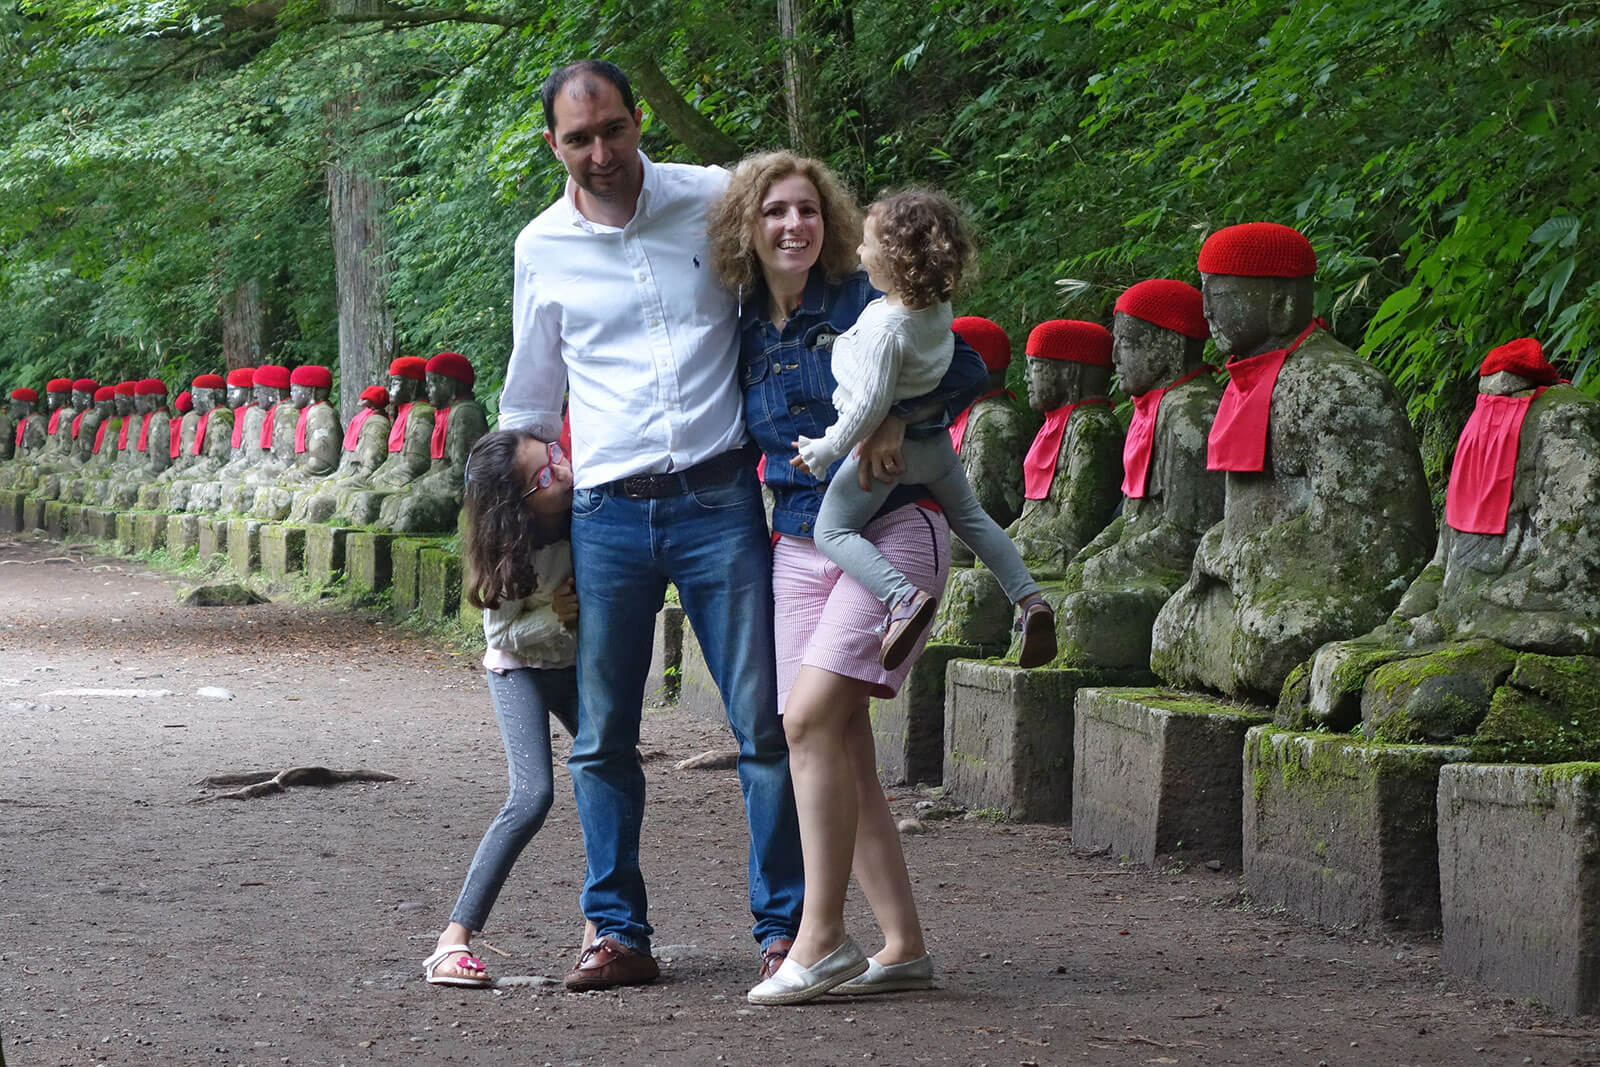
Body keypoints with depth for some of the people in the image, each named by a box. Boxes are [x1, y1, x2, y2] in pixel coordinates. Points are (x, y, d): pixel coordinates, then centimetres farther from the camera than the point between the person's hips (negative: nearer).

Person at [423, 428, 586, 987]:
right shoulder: (509, 554, -28)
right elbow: (502, 635, -17)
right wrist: (556, 616, -33)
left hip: (579, 664, 5)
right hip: (519, 670, -5)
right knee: (533, 796, -21)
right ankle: (454, 938, -22)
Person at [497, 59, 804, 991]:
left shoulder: (716, 201, 1)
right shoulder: (542, 248, 7)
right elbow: (530, 400, 19)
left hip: (719, 497, -2)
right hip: (607, 512, 2)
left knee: (765, 722, -3)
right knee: (603, 738, 4)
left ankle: (786, 925, 5)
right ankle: (620, 932, 13)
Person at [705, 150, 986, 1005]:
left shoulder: (865, 302, -4)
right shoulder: (746, 332, 10)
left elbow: (966, 368, -4)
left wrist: (897, 419, -19)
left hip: (893, 531, -6)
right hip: (799, 544, 6)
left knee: (810, 716, -18)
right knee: (840, 745, 0)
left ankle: (820, 937, -14)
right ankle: (903, 946, 5)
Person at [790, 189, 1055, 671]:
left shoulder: (886, 327, -27)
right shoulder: (939, 308, -3)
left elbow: (872, 403, -28)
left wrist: (827, 450, -17)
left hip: (885, 447, -8)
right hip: (935, 444, 8)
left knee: (832, 529, -3)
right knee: (969, 516, 26)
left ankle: (902, 596, -25)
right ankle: (1029, 597, 16)